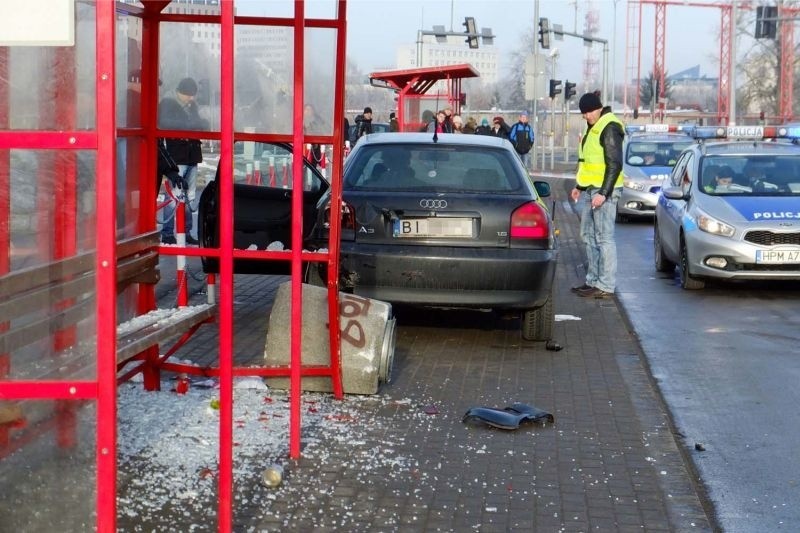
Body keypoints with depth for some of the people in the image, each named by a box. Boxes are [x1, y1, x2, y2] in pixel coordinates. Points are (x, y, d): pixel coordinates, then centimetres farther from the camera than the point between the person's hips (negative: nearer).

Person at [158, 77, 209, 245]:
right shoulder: (167, 104, -2)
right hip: (176, 156, -7)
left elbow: (203, 124, 19)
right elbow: (164, 123, -18)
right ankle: (167, 234, -7)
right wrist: (190, 125, -15)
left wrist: (200, 124, -6)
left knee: (190, 196, 9)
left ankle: (186, 232, 15)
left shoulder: (192, 105, 19)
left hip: (192, 155, 7)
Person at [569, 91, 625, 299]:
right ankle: (593, 280, 22)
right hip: (590, 190, 10)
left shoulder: (609, 128, -14)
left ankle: (606, 286, -7)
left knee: (604, 238, -9)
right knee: (589, 236, 14)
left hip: (603, 191, -10)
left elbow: (614, 164, -19)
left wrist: (603, 193, -23)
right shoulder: (593, 127, 17)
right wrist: (579, 186, 25)